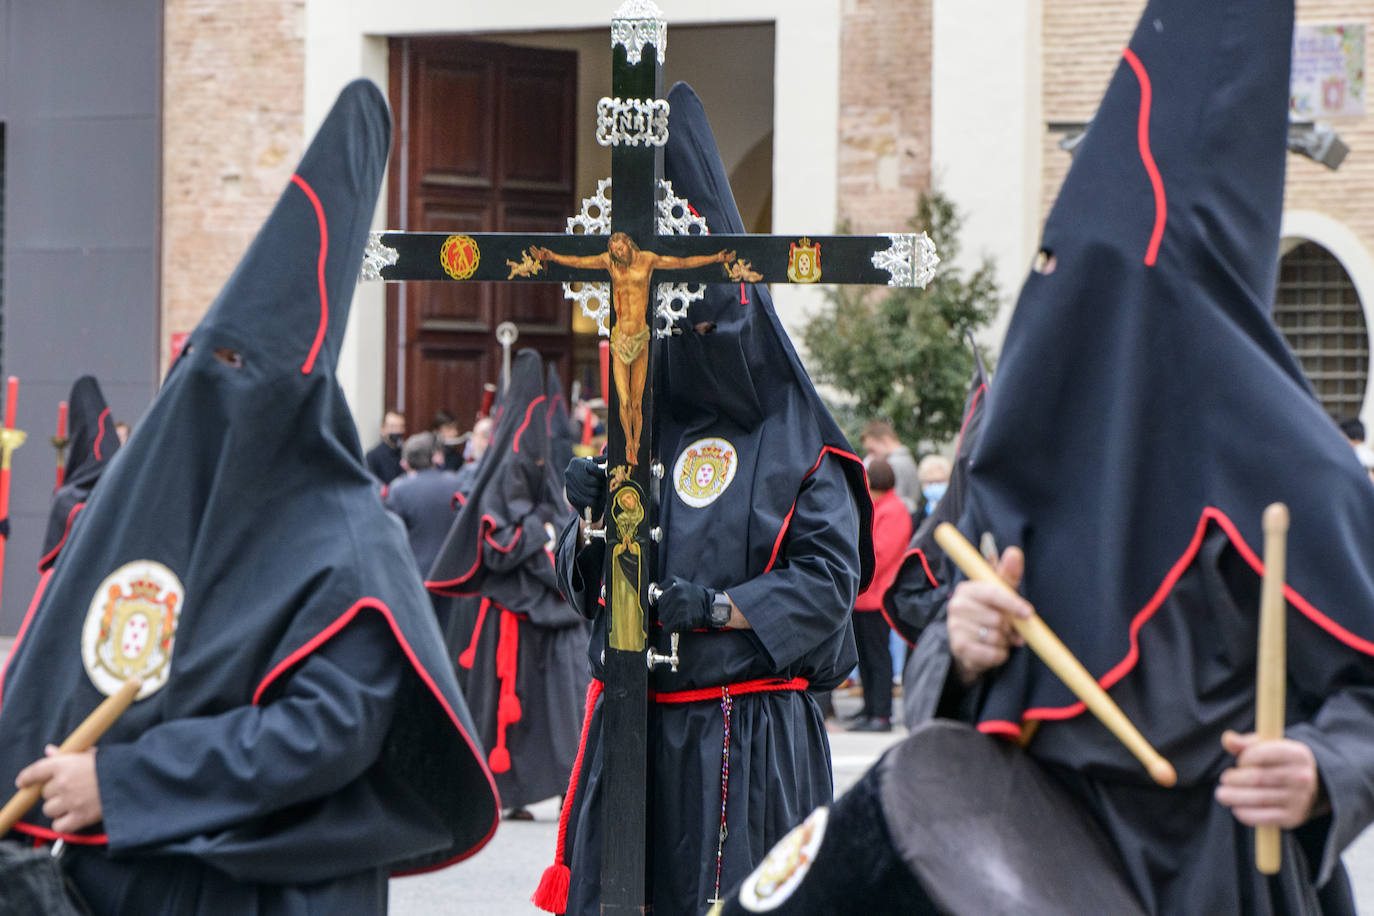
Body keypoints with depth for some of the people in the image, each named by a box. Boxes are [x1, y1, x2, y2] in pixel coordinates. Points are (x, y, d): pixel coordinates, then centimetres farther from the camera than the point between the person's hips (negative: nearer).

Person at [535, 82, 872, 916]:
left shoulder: (798, 444, 3)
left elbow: (829, 576, -7)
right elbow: (580, 580, 13)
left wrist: (717, 609, -18)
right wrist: (589, 517, -8)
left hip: (750, 729, -4)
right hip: (636, 723, 4)